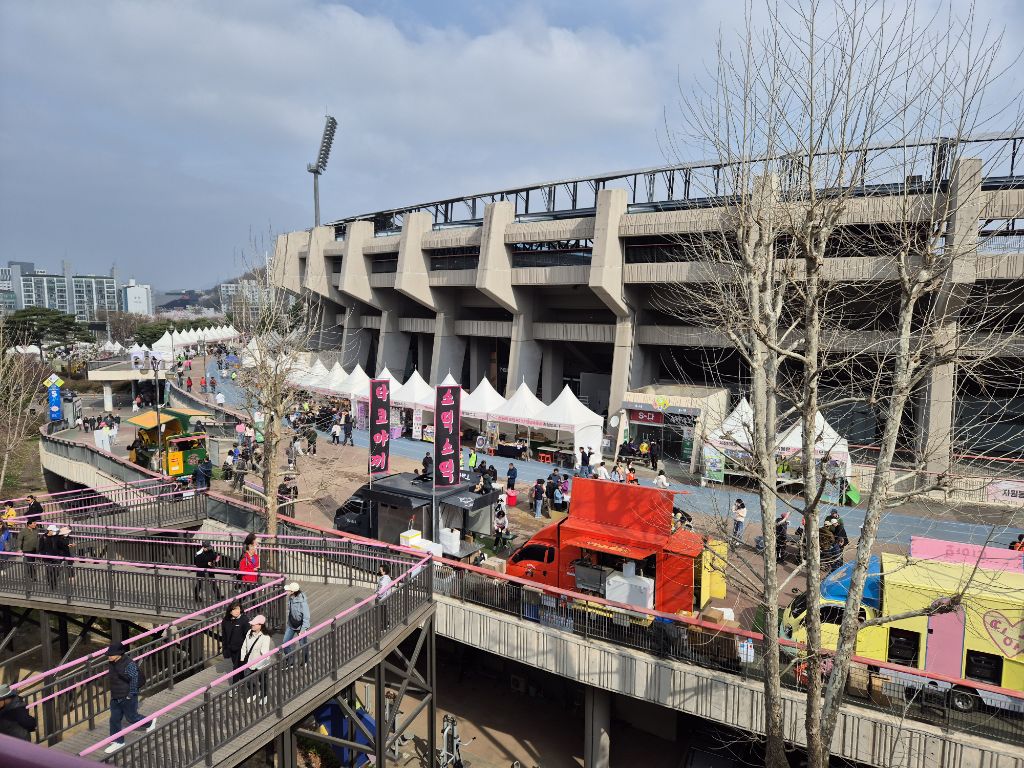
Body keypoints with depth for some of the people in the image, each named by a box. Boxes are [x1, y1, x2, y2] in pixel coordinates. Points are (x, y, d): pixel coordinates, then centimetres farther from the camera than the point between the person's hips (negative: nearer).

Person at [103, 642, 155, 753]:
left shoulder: (129, 664, -27)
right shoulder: (111, 663, -3)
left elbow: (135, 680, -21)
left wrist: (130, 695, -17)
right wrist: (113, 692, 17)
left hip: (127, 698, -7)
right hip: (115, 697, 7)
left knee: (131, 717, 8)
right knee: (114, 719, 10)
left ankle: (151, 721, 34)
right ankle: (118, 742, 25)